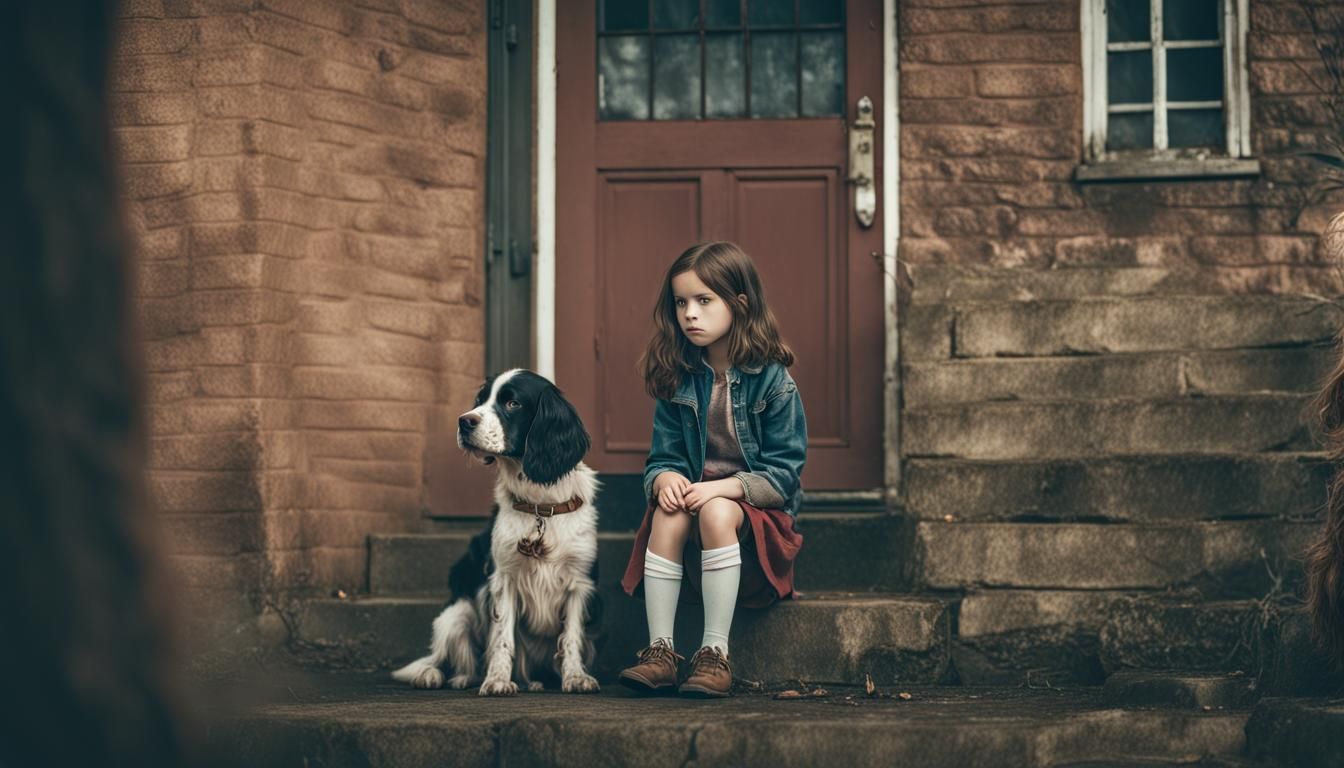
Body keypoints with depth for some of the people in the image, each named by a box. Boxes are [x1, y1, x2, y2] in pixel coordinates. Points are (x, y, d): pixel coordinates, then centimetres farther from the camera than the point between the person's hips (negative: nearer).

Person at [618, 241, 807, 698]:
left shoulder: (773, 381, -8)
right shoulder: (676, 380, 5)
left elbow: (782, 473, -10)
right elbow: (663, 455, 6)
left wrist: (723, 488, -23)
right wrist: (665, 478, -18)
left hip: (756, 510, -3)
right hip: (691, 494, 3)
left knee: (716, 513, -35)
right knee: (668, 515, -30)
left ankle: (715, 656, -32)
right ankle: (660, 652, -29)